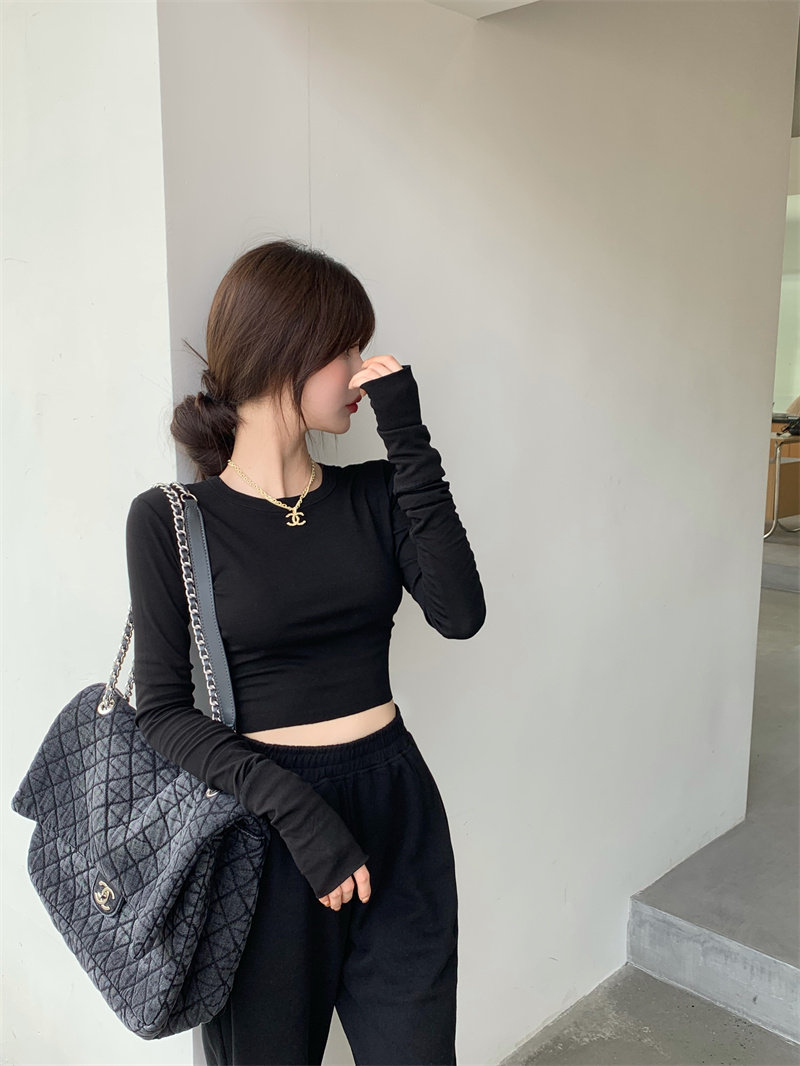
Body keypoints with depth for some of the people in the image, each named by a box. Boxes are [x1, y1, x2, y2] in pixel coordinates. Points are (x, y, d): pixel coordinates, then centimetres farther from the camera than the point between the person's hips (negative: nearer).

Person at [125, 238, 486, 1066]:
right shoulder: (171, 519, -8)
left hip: (395, 810, 3)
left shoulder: (372, 495, 2)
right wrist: (293, 807, -20)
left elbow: (459, 615, -12)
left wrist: (409, 443, -13)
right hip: (268, 822, -3)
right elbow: (163, 711, -9)